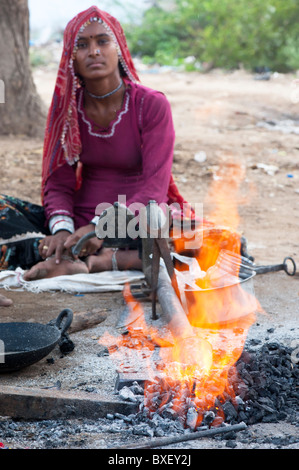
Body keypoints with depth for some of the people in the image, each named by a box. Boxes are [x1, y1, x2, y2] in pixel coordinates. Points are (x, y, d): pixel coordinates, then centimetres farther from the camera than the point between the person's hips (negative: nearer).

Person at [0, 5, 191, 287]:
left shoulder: (152, 105, -6)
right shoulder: (66, 107, 4)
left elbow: (154, 190, -15)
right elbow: (58, 183, 1)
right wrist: (62, 230, -22)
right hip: (77, 223, 4)